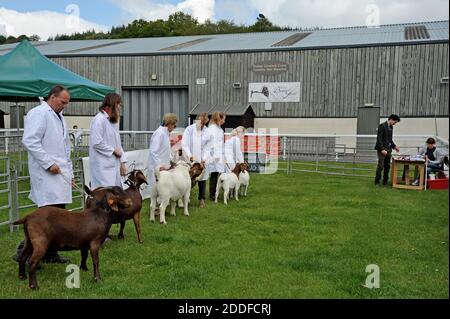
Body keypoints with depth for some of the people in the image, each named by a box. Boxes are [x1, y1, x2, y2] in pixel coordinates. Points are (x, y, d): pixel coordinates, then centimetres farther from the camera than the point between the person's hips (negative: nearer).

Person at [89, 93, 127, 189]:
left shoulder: (113, 121, 18)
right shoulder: (99, 119, -10)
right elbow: (96, 143, -18)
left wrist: (122, 162, 13)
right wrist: (113, 150, -8)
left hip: (114, 165, 9)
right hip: (103, 167, -9)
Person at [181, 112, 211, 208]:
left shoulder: (206, 131, 2)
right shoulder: (189, 129, -4)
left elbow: (207, 146, 3)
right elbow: (184, 145, -8)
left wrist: (204, 158, -8)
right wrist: (190, 156, -19)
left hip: (201, 160, 2)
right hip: (189, 160, -2)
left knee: (202, 178, 1)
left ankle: (201, 199, 10)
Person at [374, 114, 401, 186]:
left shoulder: (391, 127, 14)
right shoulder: (382, 126, -11)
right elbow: (379, 139, -16)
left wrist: (394, 146, 11)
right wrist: (382, 149, -21)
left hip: (388, 149, 8)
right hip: (382, 149, -8)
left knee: (387, 166, 7)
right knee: (381, 166, -8)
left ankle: (385, 181, 13)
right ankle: (377, 182, -1)